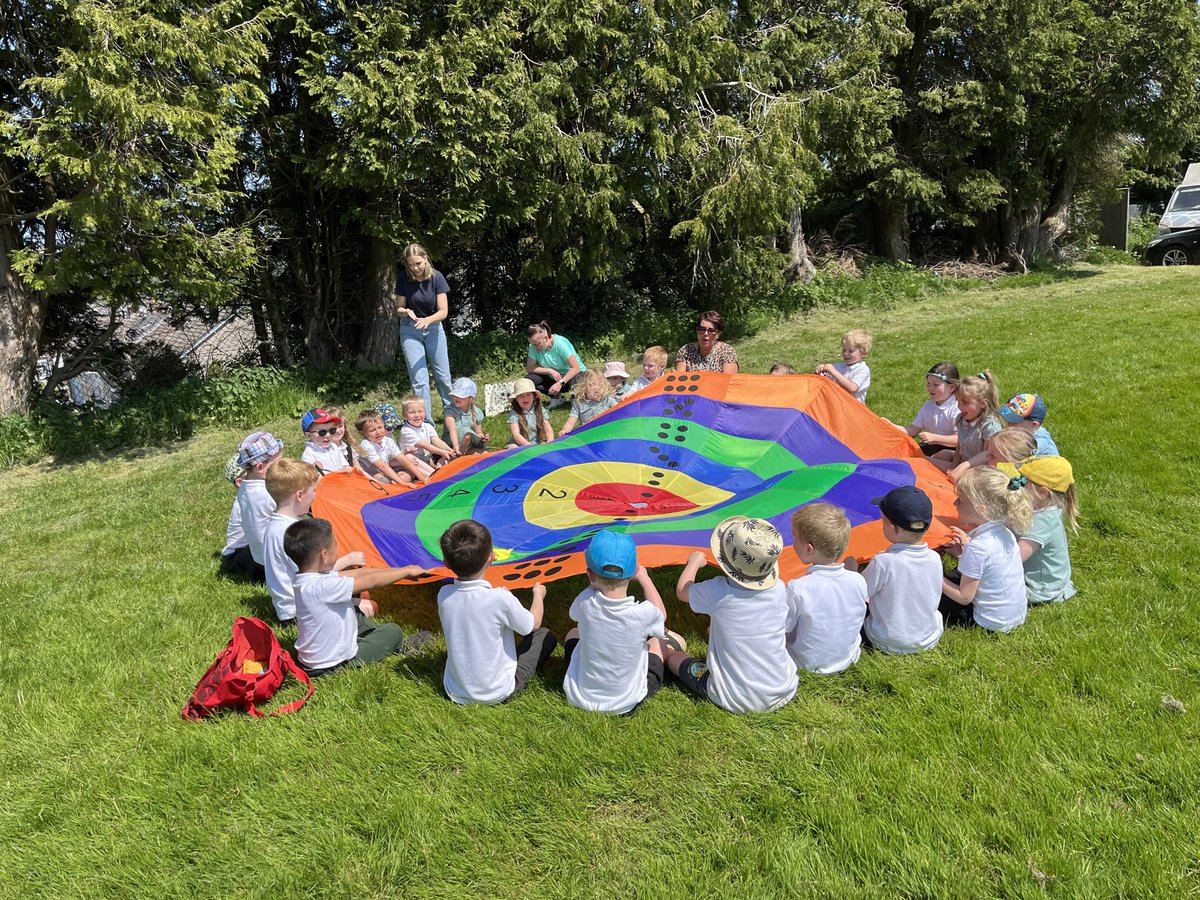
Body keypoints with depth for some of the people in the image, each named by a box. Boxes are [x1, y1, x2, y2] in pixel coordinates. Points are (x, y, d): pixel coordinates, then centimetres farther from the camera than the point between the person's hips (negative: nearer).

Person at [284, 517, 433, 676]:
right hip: (334, 665, -8)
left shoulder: (305, 578, -5)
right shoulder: (323, 586, -32)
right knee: (393, 631, 7)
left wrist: (400, 571, 2)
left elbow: (356, 573, -1)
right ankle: (402, 647, 36)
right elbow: (371, 581, -24)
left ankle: (377, 635, 38)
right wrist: (407, 571, -10)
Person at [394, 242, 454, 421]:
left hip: (434, 328, 0)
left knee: (443, 376, 7)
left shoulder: (436, 277, -15)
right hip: (410, 331, 0)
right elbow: (398, 309, -3)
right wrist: (406, 312, -26)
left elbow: (443, 311, -17)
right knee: (419, 380, -5)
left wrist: (428, 320, -36)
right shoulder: (403, 278, -12)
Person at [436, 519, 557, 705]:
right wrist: (538, 594, 13)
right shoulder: (501, 599, -26)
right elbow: (533, 624, -6)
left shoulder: (444, 595, -13)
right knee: (545, 636, 10)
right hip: (496, 694, -4)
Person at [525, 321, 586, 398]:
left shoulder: (560, 344, -25)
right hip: (553, 377, 5)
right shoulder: (533, 346, -12)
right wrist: (550, 370, -24)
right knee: (530, 380, -20)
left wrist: (560, 383, -37)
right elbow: (529, 368, -11)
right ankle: (556, 397, -2)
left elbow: (576, 368, -27)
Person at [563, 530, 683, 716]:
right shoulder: (643, 613, -26)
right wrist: (644, 577, 9)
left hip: (579, 699, 1)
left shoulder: (586, 602, -23)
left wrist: (600, 580, 6)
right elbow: (661, 615, 1)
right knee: (657, 641, 21)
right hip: (626, 705, -1)